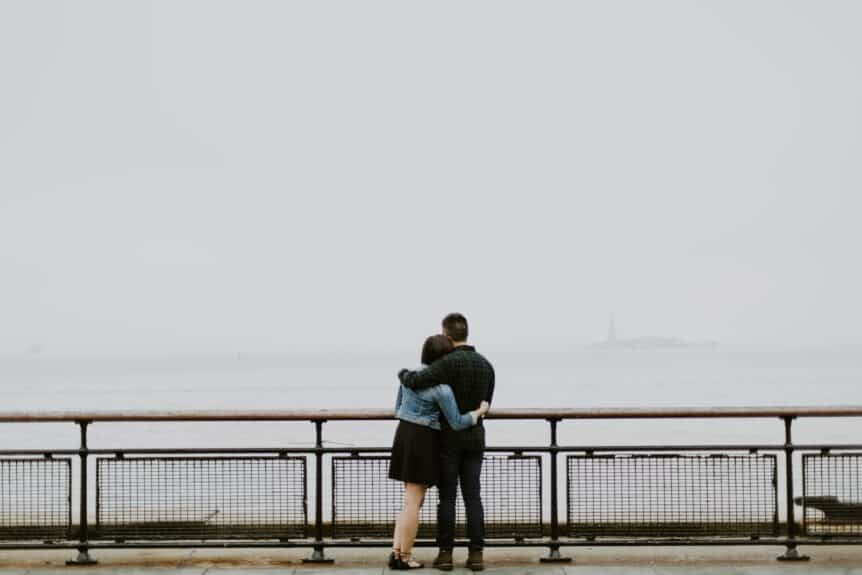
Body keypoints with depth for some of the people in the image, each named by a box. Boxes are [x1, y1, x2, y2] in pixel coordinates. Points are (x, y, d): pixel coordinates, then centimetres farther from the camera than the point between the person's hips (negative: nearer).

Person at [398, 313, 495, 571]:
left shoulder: (448, 363, -16)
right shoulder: (486, 365, 5)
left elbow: (414, 382, -25)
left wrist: (404, 374, -1)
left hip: (449, 439, -4)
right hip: (474, 438, 4)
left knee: (447, 497, 2)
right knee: (472, 497, 6)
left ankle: (446, 554, 4)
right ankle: (476, 554, 1)